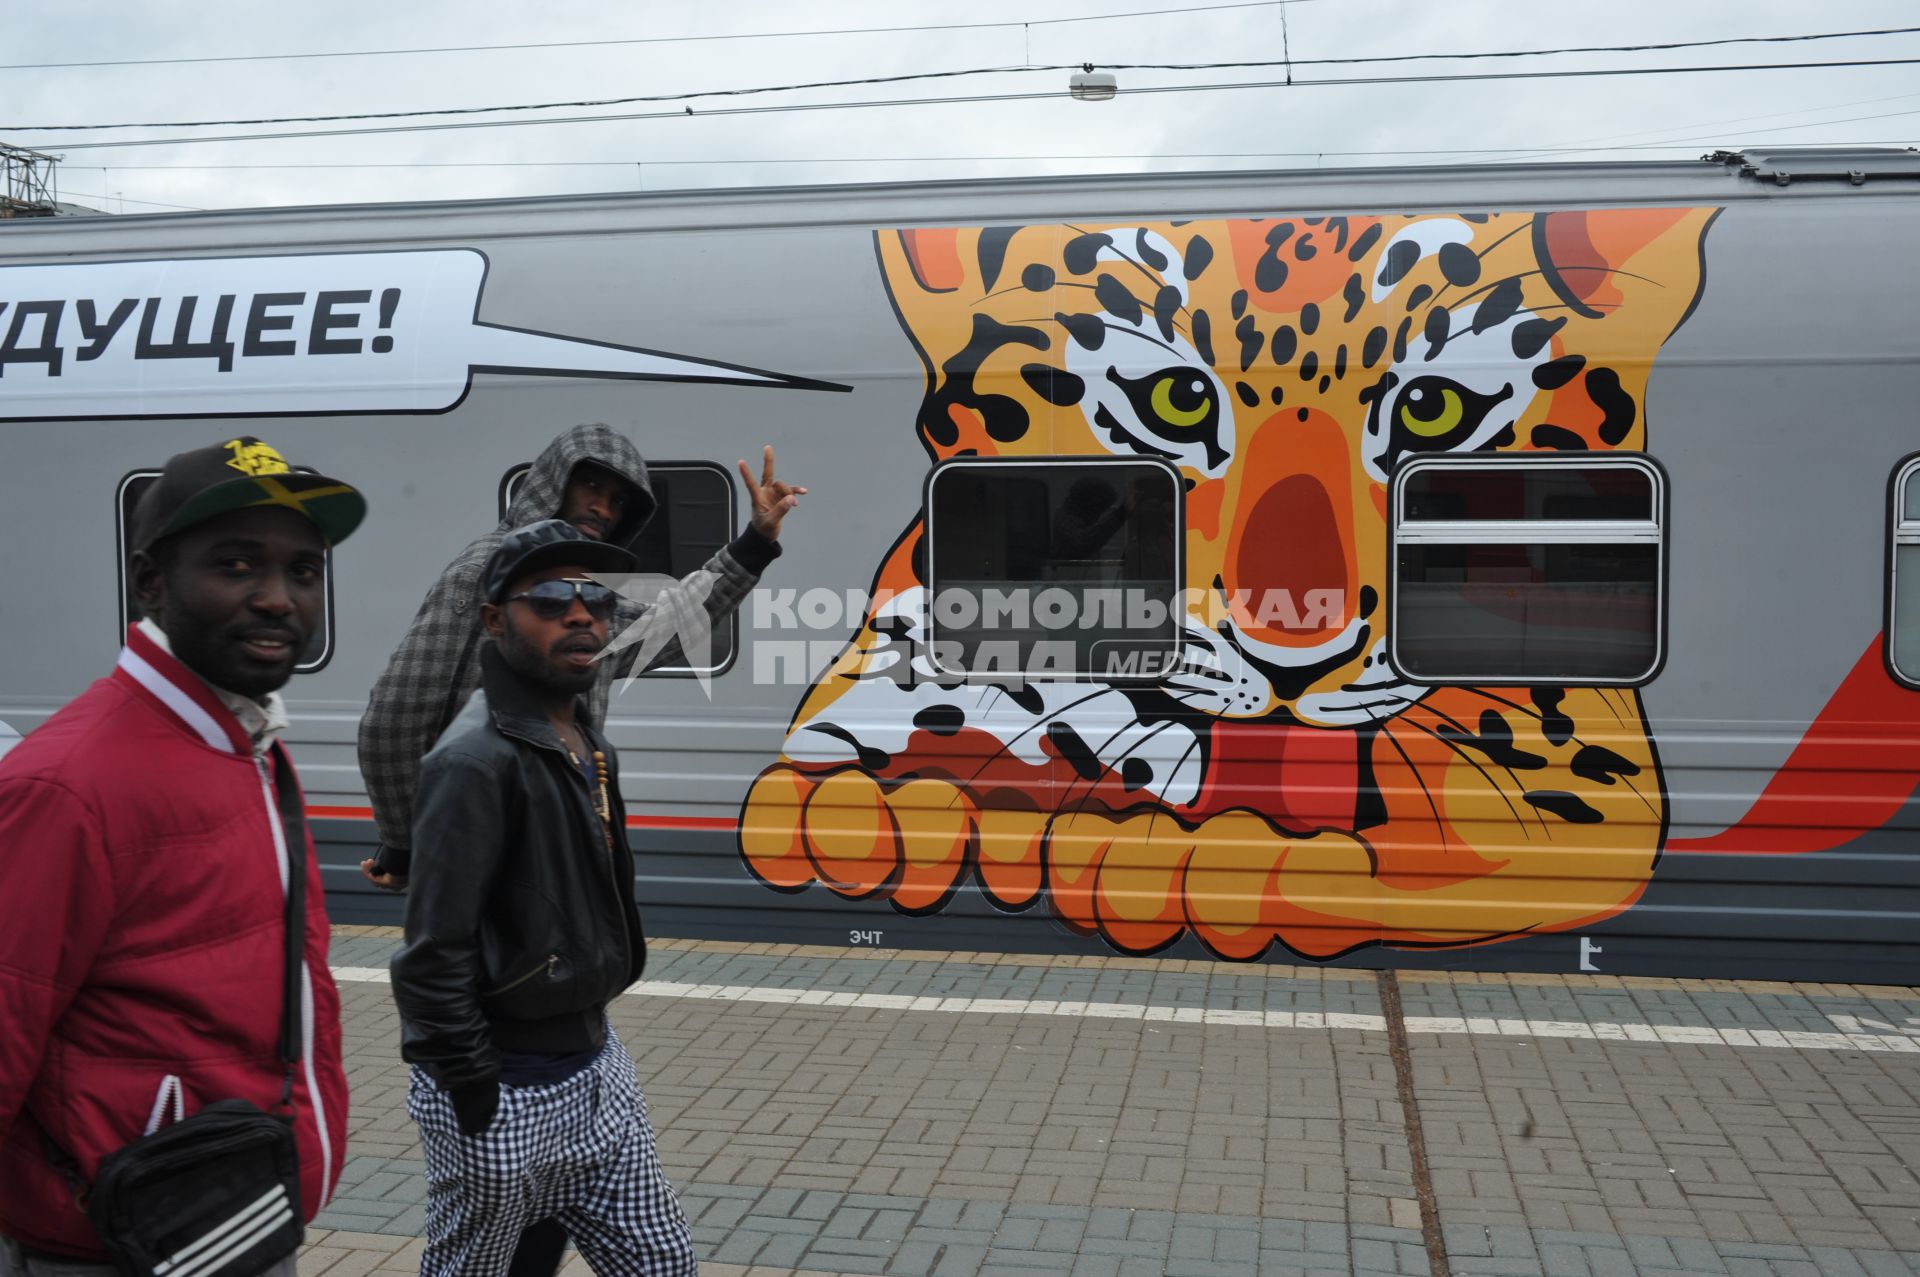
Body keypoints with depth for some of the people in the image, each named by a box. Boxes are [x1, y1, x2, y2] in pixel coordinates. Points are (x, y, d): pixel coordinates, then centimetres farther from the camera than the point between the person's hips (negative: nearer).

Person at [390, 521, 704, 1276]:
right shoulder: (476, 760, -20)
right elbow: (434, 953, -22)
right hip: (504, 1098, -8)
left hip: (599, 1072, 8)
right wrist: (473, 1093, -18)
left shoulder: (593, 750, 7)